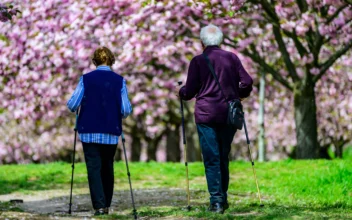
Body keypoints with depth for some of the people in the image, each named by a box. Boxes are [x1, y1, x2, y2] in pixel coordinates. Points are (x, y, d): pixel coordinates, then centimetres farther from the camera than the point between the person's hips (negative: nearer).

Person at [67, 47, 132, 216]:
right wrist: (120, 116, 16)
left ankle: (99, 205, -14)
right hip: (111, 132, 1)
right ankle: (106, 204, 20)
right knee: (107, 168, 16)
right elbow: (126, 110, -7)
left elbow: (72, 104, -9)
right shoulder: (119, 81, -2)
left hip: (89, 132, -1)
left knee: (94, 168, -2)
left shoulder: (86, 79, -4)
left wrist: (76, 109, 14)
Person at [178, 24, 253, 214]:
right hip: (229, 114, 3)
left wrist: (181, 92, 19)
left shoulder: (198, 61, -3)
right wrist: (240, 94, 23)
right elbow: (247, 82, 2)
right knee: (223, 157, 15)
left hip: (206, 115, -3)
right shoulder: (232, 58, 5)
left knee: (211, 159, -3)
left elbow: (190, 91, -3)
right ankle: (223, 198, 19)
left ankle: (216, 201, -9)